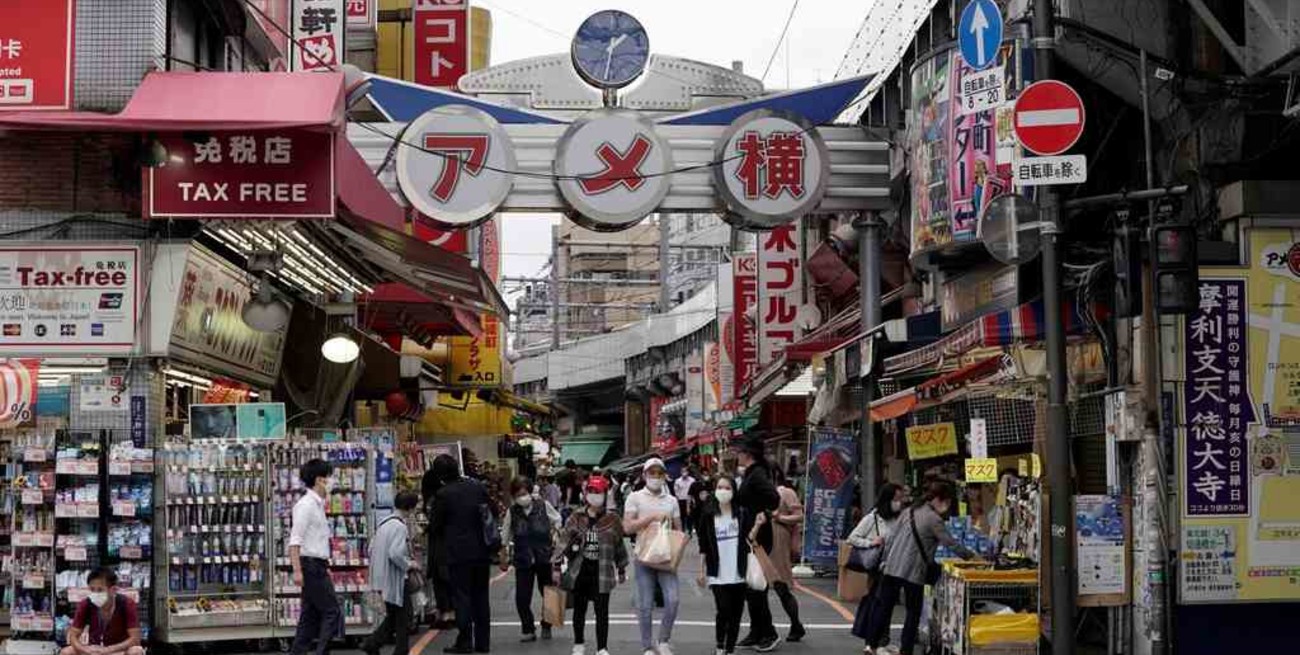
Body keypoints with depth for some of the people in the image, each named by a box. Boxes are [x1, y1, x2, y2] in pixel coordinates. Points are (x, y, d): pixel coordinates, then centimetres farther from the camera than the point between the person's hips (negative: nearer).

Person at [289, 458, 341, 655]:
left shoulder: (317, 504, 16)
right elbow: (295, 540, -19)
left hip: (317, 565, 10)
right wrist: (297, 570, -25)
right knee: (331, 613, -9)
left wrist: (325, 567, 23)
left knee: (311, 617, 9)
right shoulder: (306, 505, -13)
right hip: (311, 565, -10)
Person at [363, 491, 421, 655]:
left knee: (392, 617, 18)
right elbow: (395, 554, -26)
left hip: (383, 578, 9)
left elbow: (371, 549, 14)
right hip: (396, 580, -9)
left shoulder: (383, 523, 10)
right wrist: (410, 564, -11)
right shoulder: (400, 527, -18)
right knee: (403, 620, 3)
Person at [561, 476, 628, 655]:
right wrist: (573, 544, -19)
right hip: (579, 571, 2)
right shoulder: (575, 519, 1)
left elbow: (619, 546, 7)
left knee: (602, 611, -3)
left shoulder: (612, 521, 0)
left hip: (602, 573, -1)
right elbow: (565, 547, 3)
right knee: (579, 610, 14)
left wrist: (622, 569, 8)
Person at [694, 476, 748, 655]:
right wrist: (702, 571, 4)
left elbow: (748, 540, 10)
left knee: (736, 614, 4)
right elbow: (703, 546, 4)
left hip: (738, 573, 2)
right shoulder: (708, 515, -1)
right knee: (724, 611, -11)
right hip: (718, 575, -2)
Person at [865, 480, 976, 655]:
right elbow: (951, 543, -7)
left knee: (884, 606, 11)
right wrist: (970, 555, 5)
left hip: (892, 567, 6)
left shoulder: (908, 511, 11)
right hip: (913, 572, -6)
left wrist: (885, 559, 19)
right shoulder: (933, 519, -9)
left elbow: (891, 538, 12)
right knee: (913, 612, 7)